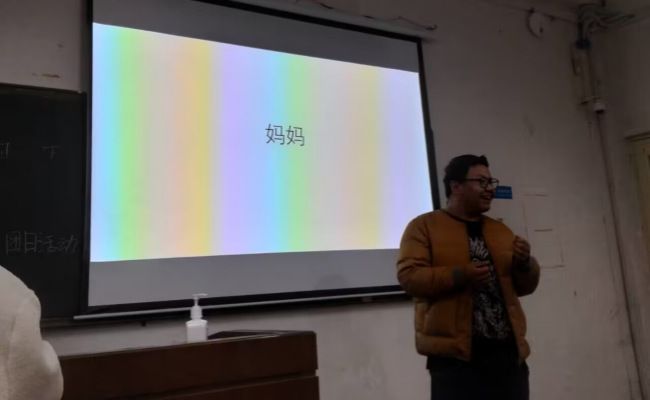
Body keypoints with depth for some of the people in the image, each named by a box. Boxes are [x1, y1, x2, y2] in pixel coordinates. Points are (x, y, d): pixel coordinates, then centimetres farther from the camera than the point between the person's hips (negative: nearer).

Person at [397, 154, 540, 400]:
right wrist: (459, 275, -21)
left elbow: (525, 286, 20)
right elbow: (408, 276, -10)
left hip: (509, 353, 6)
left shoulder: (500, 230, 19)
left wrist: (525, 264, -2)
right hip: (455, 356, -5)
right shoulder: (424, 226, 1)